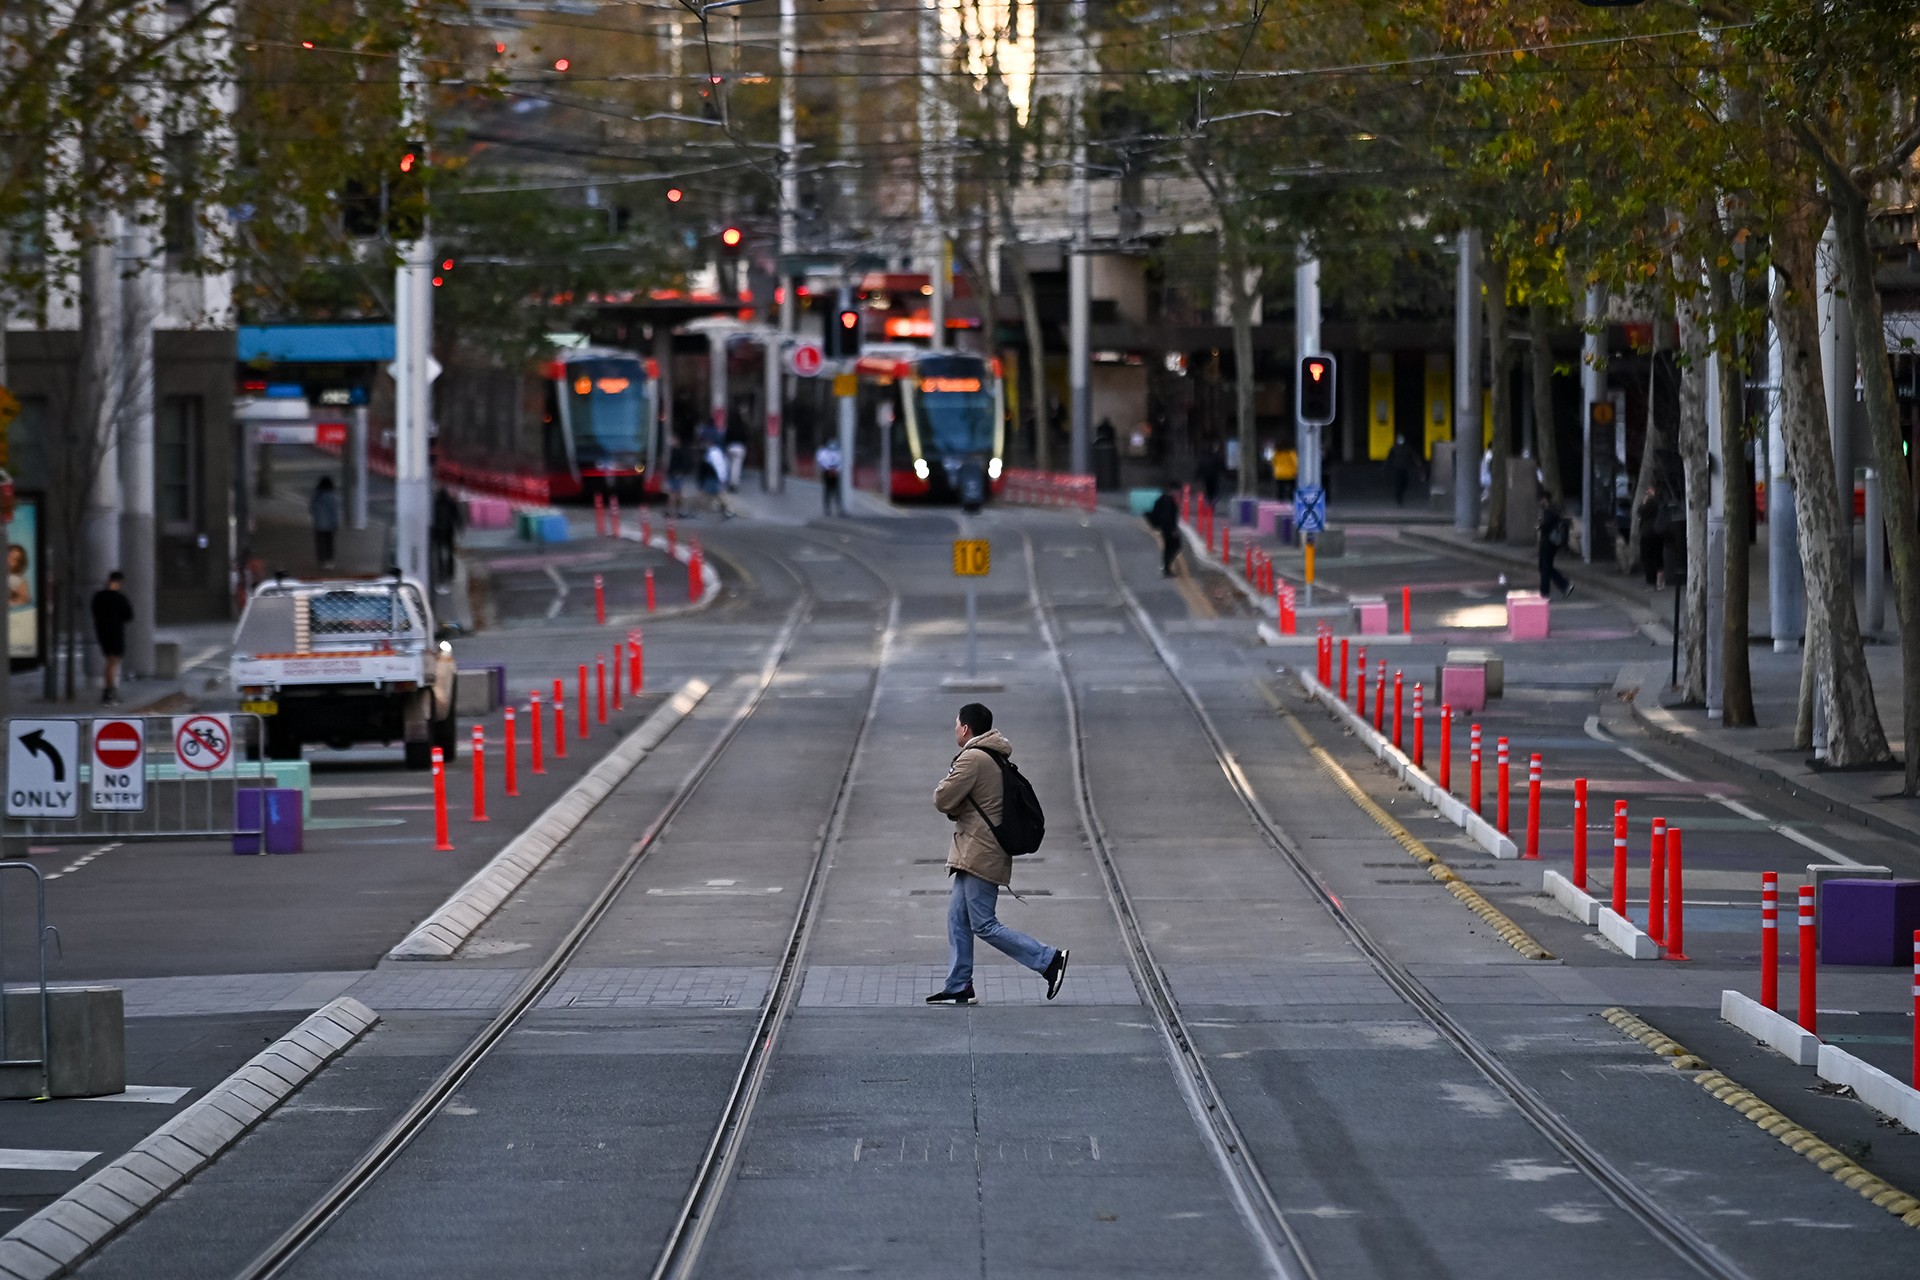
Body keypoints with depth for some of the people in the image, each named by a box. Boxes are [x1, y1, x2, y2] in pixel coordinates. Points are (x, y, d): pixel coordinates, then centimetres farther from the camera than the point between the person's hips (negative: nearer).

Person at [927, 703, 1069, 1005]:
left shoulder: (973, 759, -17)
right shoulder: (996, 758, 15)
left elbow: (943, 799, -18)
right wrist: (957, 809, 3)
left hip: (980, 853, -10)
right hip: (975, 853, 10)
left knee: (984, 925, -7)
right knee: (958, 920, 12)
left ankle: (1048, 960, -7)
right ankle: (959, 987, 14)